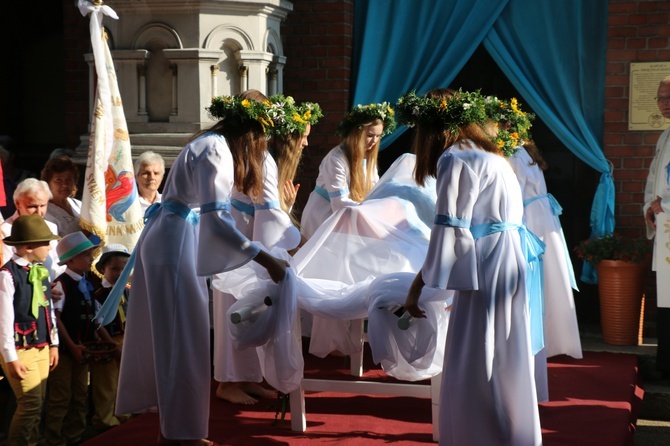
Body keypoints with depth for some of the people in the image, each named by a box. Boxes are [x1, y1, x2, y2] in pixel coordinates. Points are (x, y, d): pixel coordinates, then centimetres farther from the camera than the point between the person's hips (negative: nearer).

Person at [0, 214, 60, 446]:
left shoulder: (40, 271, 8)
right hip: (21, 350, -8)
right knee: (31, 403, -9)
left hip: (42, 348, 8)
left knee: (37, 403, 12)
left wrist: (53, 344, 17)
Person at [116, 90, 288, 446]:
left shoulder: (211, 143, 15)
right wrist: (266, 260, -25)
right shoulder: (216, 150, -16)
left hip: (172, 242, 10)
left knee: (173, 338, 14)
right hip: (174, 244, -10)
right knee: (183, 339, -4)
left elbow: (209, 207, 21)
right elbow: (217, 219, -26)